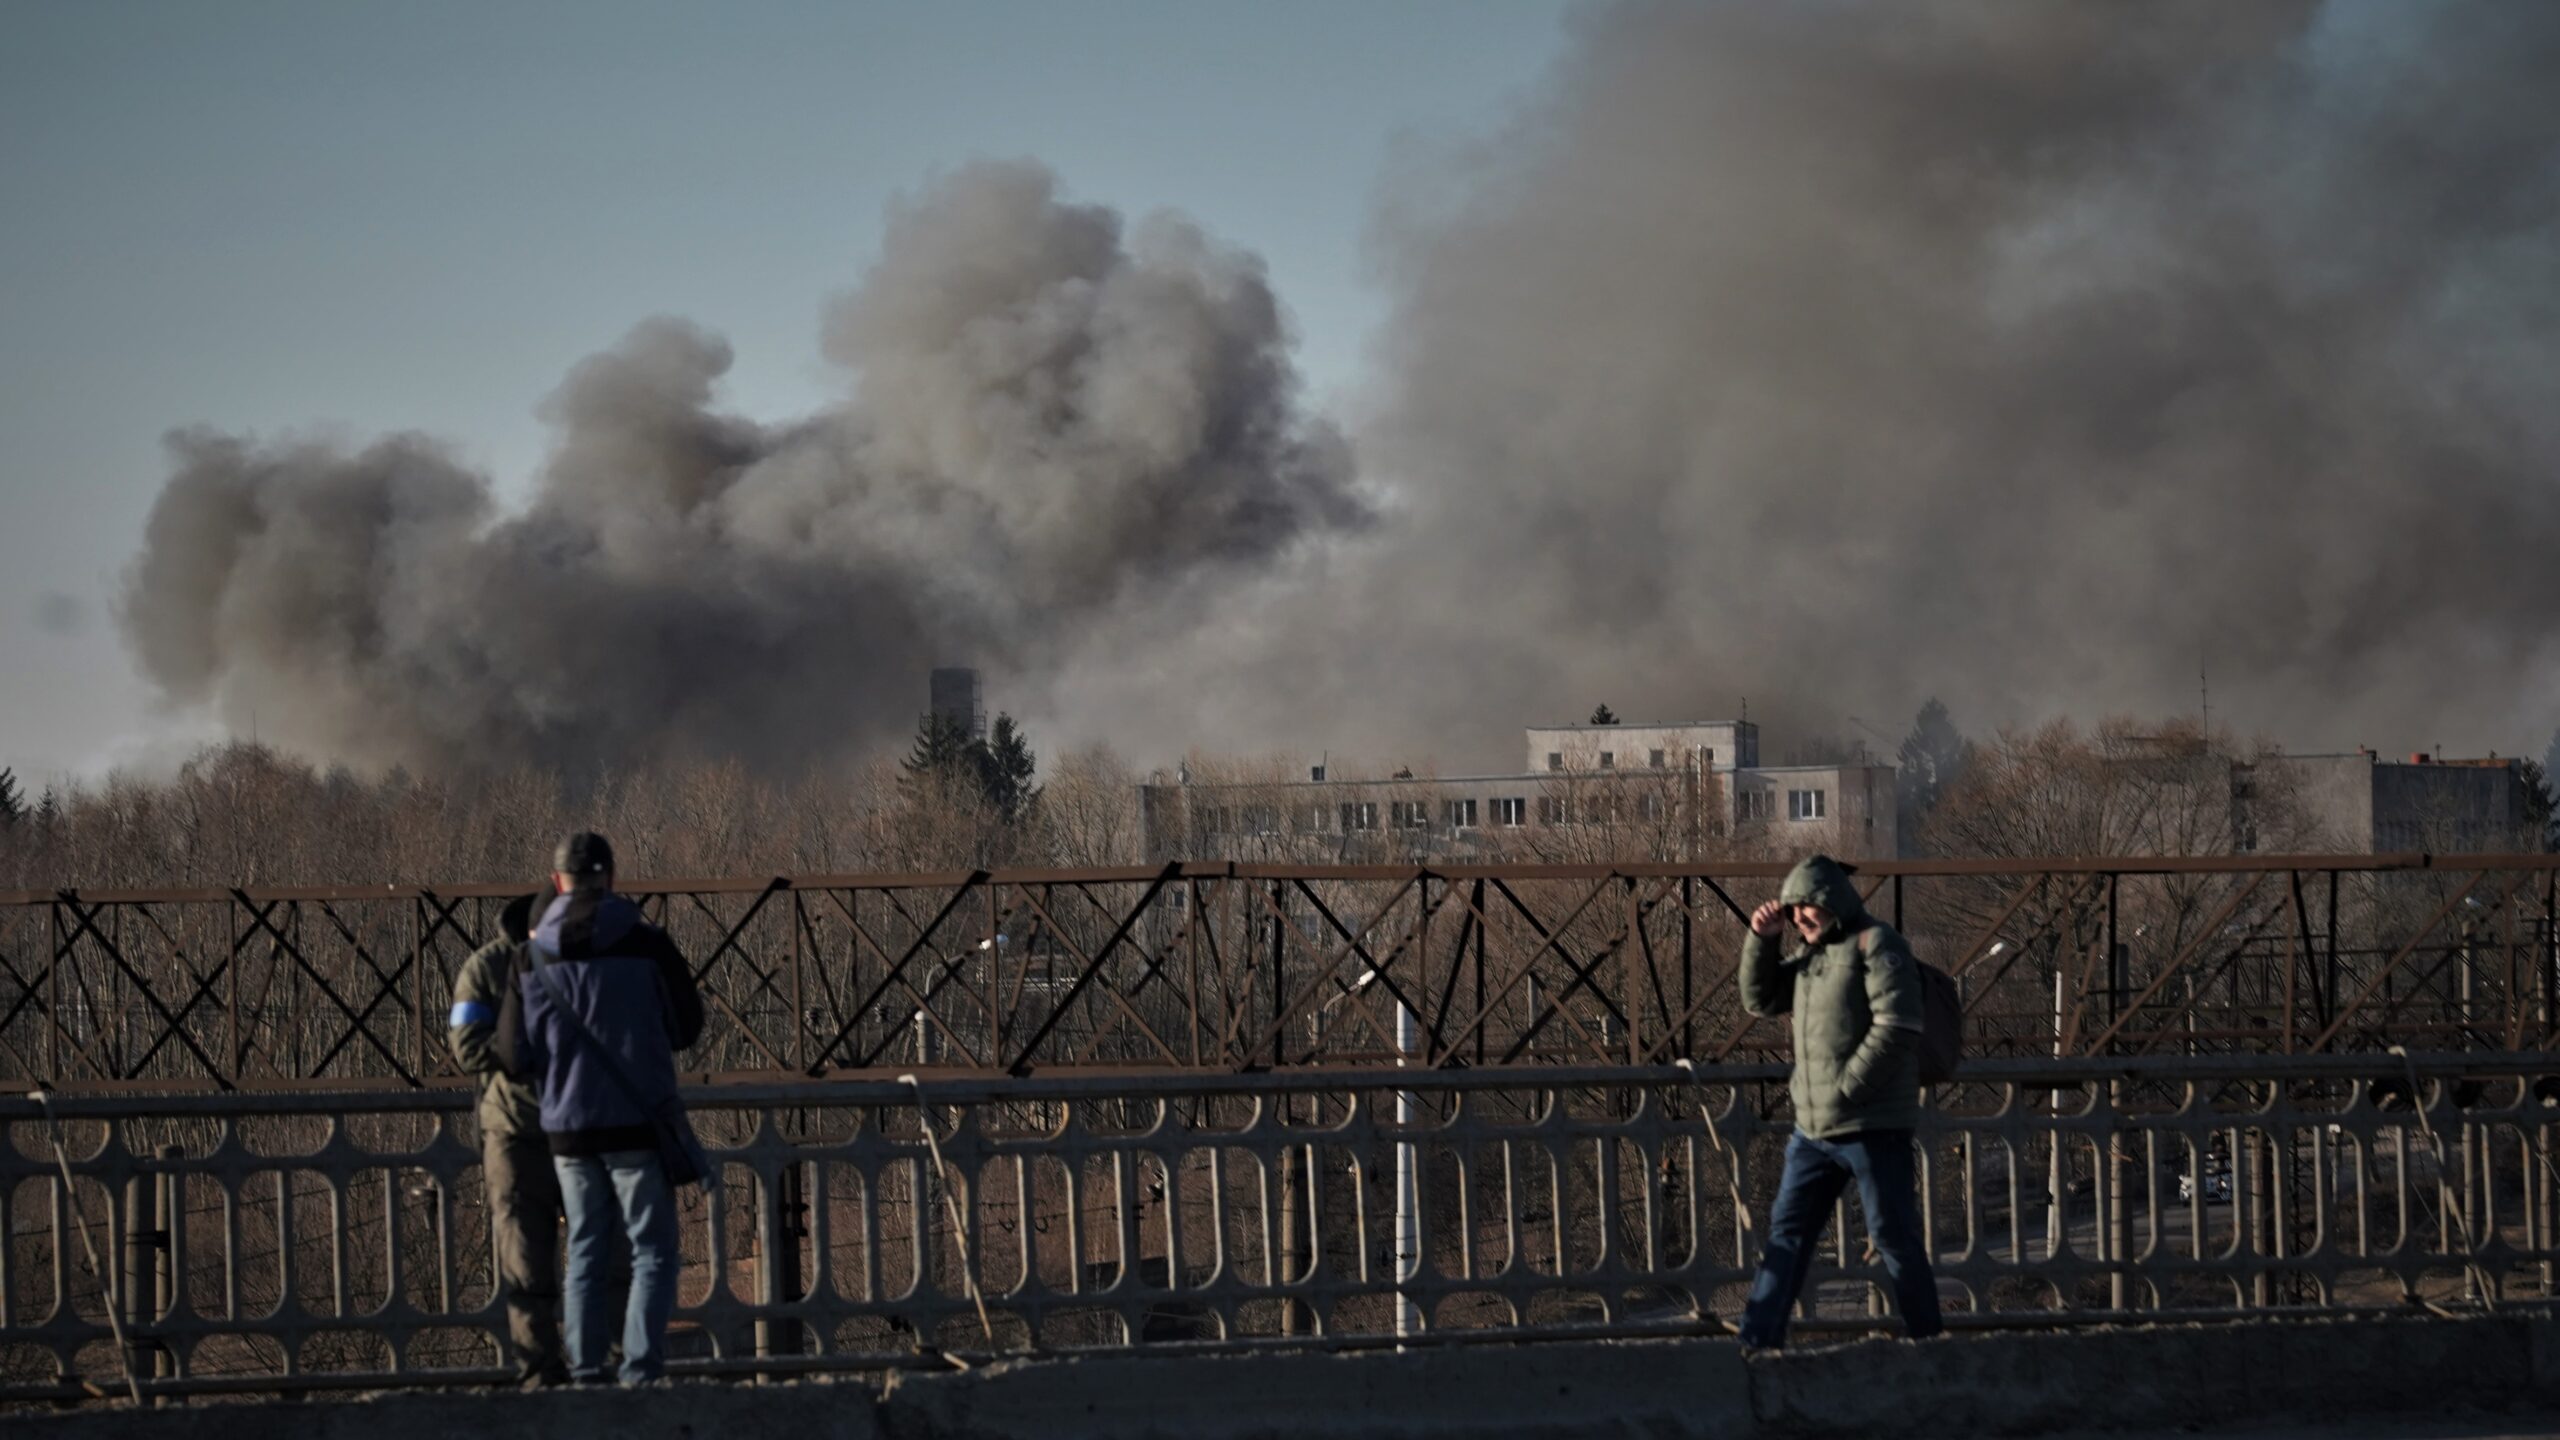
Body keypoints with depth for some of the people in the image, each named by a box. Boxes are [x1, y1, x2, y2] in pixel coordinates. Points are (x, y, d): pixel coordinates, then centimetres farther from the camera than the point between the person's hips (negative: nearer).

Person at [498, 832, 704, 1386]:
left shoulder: (533, 959, -3)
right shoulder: (646, 946, -9)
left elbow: (515, 1059, 0)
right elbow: (688, 1026, 4)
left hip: (568, 1129, 3)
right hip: (640, 1123, -3)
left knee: (586, 1253, 13)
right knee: (652, 1251, 4)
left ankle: (586, 1371, 8)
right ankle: (641, 1369, -7)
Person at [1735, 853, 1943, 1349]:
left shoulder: (1875, 944, -9)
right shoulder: (1812, 955, 17)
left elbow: (1896, 1027, -18)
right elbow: (1761, 999, 21)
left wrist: (1846, 1086, -18)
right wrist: (1762, 939, 7)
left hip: (1873, 1127, -8)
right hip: (1813, 1129, 8)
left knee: (1895, 1236, -2)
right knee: (1786, 1233, 6)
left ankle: (1928, 1340, 8)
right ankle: (1757, 1342, 7)